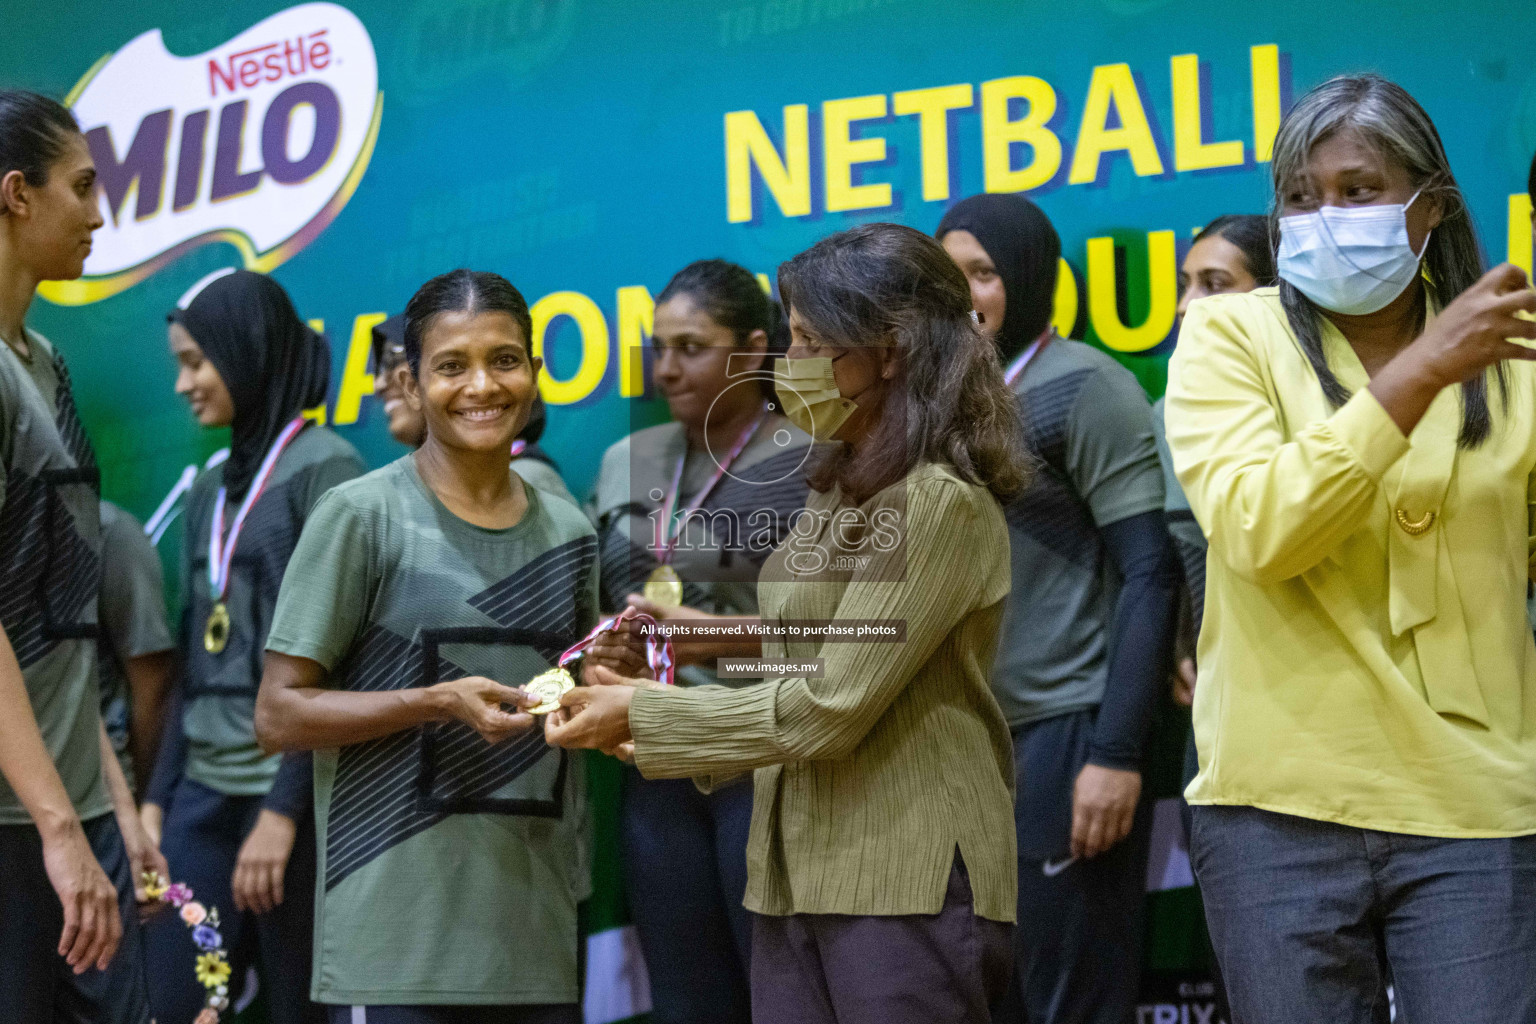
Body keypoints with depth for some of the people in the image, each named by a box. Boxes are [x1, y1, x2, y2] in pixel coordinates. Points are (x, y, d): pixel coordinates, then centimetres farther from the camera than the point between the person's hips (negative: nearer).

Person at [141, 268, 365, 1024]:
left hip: (290, 790, -7)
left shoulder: (326, 469, -6)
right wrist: (157, 796, 11)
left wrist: (285, 807, -18)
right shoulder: (211, 490, 15)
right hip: (204, 791, 7)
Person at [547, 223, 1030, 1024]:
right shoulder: (840, 493, 14)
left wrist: (642, 716, -9)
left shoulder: (944, 504, -13)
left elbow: (830, 708, -16)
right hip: (797, 875, 8)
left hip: (906, 882, -8)